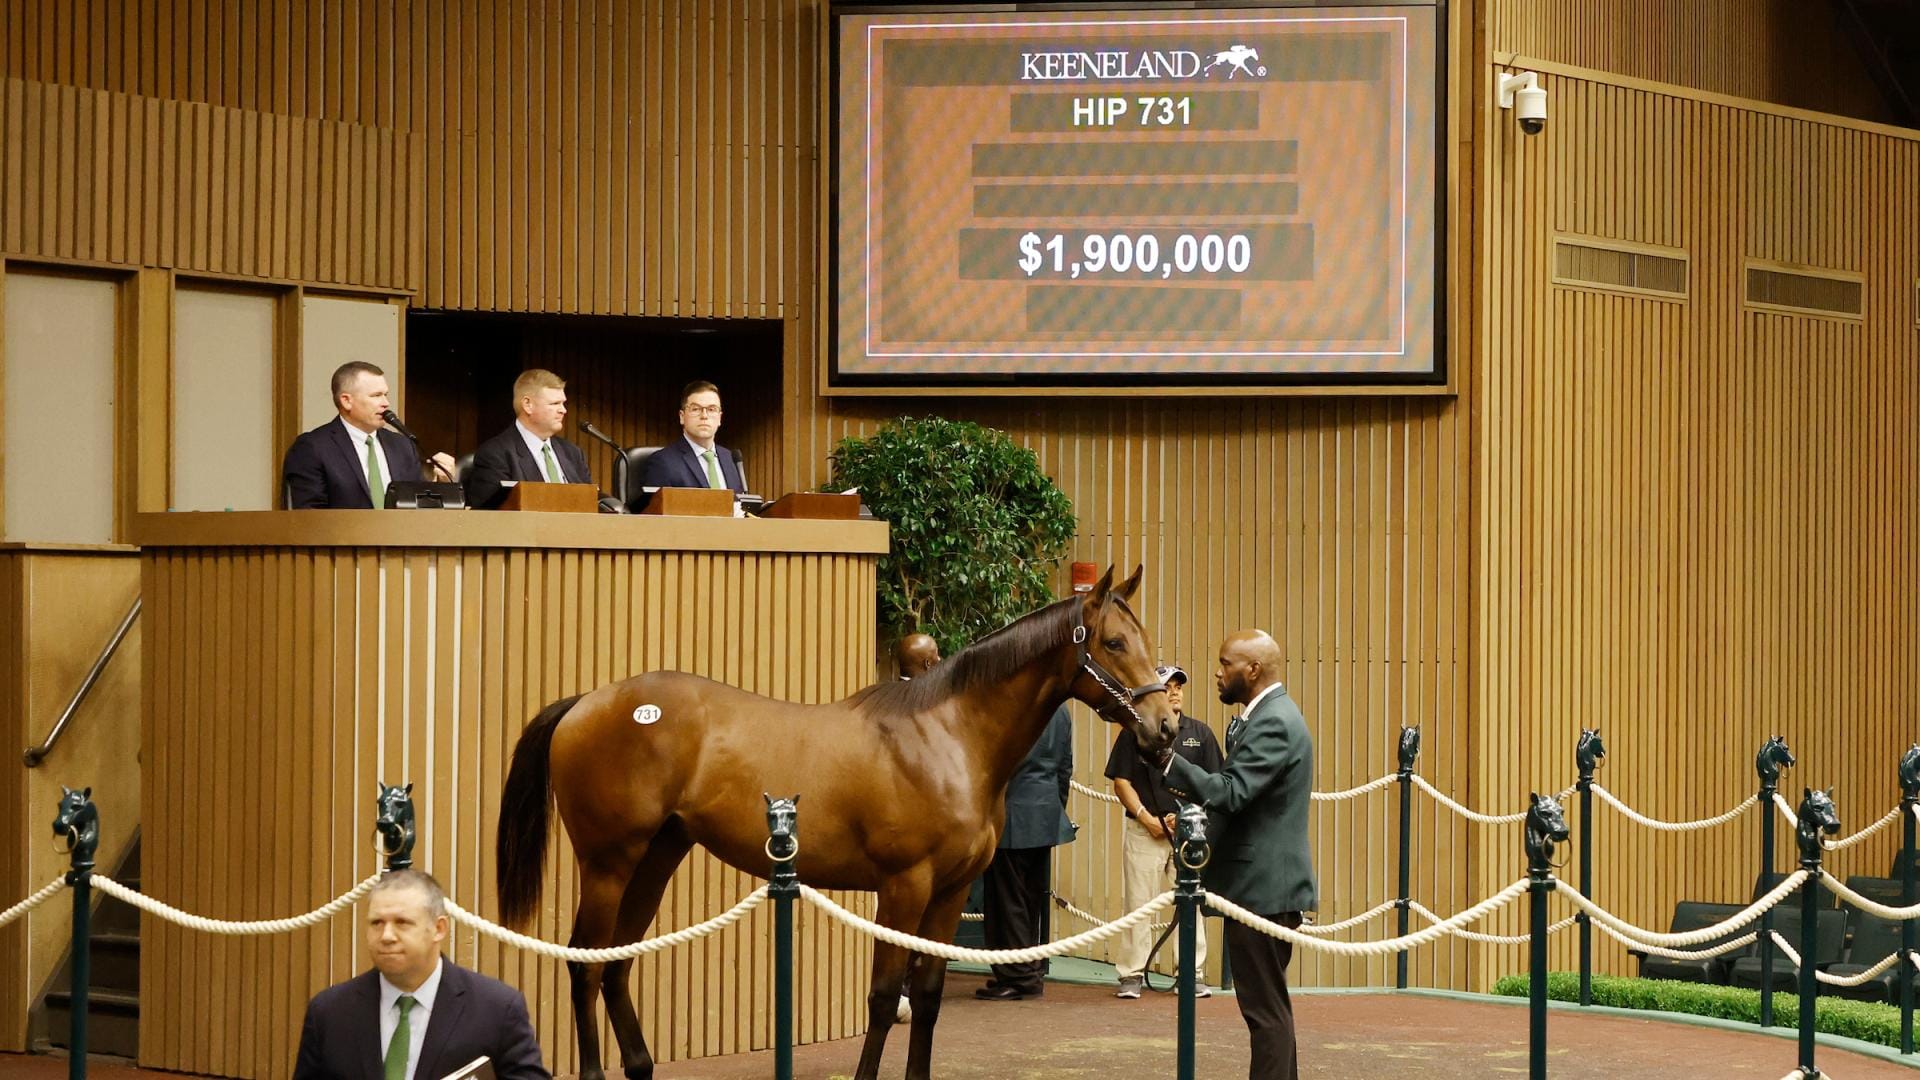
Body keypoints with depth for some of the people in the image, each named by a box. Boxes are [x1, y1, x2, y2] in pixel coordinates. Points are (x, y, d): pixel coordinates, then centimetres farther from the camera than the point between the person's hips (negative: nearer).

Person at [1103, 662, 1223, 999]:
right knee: (1137, 903, 0)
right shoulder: (1135, 732, 3)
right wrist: (1146, 818, -10)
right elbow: (1121, 782, 1)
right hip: (1143, 831, -1)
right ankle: (1132, 974, 6)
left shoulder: (1200, 733, 8)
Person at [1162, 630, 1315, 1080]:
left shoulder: (1272, 723, -18)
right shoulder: (1271, 716, 16)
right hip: (1266, 880, 11)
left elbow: (1230, 793, -27)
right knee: (1270, 1004, 17)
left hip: (1262, 888, -11)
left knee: (1266, 1008, -8)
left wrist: (1168, 757, -28)